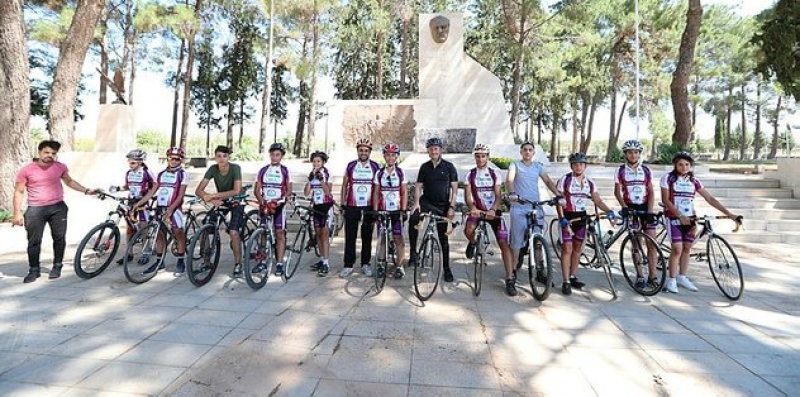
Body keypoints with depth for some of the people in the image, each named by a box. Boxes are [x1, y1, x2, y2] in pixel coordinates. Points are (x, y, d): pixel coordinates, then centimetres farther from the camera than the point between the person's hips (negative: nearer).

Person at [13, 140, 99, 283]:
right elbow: (19, 192, 0)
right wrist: (17, 213, -4)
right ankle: (34, 270, 16)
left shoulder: (60, 167, 2)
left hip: (58, 208, 2)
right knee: (34, 241, 3)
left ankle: (57, 266, 20)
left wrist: (86, 190, 11)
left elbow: (69, 181, 20)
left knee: (59, 238, 6)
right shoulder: (26, 170, -5)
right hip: (35, 210, -2)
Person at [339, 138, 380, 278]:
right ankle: (348, 265, 9)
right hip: (351, 207, 0)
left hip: (368, 207, 0)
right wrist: (343, 203, 4)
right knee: (350, 237, 2)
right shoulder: (350, 166, 5)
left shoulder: (375, 167, 3)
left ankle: (365, 264, 18)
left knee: (367, 237, 8)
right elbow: (344, 185, 9)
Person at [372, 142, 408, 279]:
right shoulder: (379, 173, 4)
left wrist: (403, 210, -7)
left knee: (398, 238, -1)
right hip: (382, 210, 2)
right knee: (382, 238, 6)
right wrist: (375, 210, -1)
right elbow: (376, 193, 6)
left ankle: (399, 266, 7)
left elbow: (404, 192, 0)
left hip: (397, 210, -2)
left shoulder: (400, 173, 0)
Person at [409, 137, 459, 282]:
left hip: (442, 205, -1)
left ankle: (447, 269, 17)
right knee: (413, 220, -29)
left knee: (443, 238, 5)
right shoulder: (424, 167, 4)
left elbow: (454, 188, -2)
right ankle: (413, 252, -15)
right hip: (426, 201, 1)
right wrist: (417, 202, -11)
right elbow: (418, 186, 5)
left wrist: (452, 207, -10)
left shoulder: (449, 166, -2)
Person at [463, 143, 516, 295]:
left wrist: (493, 210, -27)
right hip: (477, 210, 0)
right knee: (468, 230, -32)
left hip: (494, 211, 0)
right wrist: (472, 208, -29)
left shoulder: (495, 174, 2)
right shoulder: (470, 175, 1)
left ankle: (510, 280, -6)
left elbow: (498, 196, -7)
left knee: (504, 243, -11)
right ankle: (472, 243, 6)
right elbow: (467, 195, -8)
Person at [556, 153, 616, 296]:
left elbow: (597, 201, 4)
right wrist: (562, 218, -20)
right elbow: (558, 201, -11)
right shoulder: (564, 180, -9)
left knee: (577, 248, 11)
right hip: (567, 216, -5)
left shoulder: (590, 183, 6)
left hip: (581, 217, 5)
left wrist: (609, 211, -12)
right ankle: (565, 282, -3)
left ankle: (573, 277, 25)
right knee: (567, 249, -7)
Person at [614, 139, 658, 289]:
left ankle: (652, 276, 9)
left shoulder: (646, 170, 4)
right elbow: (617, 192, 3)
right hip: (630, 208, -2)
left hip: (645, 207, 2)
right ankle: (639, 276, 10)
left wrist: (650, 211, -8)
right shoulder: (620, 171, 0)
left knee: (652, 242, -2)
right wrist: (624, 207, -12)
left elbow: (651, 192, 2)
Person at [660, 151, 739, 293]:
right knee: (677, 249, -9)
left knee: (687, 248, 8)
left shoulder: (693, 181, 5)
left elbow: (710, 199, 4)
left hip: (690, 218, 4)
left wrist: (729, 214, -1)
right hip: (674, 218, -4)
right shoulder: (668, 178, -6)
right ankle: (671, 280, 2)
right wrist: (680, 215, -19)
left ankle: (682, 277, 22)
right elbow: (665, 200, -11)